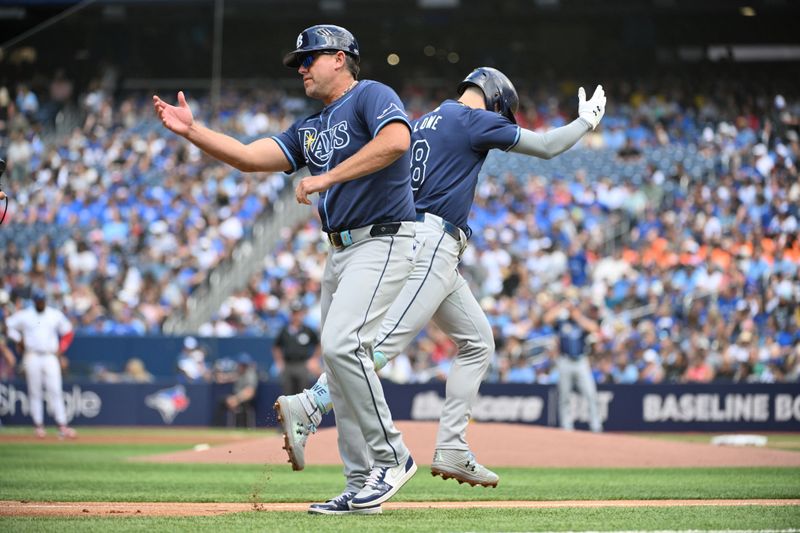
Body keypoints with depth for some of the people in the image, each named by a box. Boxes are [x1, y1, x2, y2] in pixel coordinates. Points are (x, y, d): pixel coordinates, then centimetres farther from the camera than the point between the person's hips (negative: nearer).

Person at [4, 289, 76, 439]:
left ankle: (62, 426, -10)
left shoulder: (56, 315, 7)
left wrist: (60, 350, 6)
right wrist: (19, 341, 5)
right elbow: (9, 325, 12)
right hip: (32, 357, 0)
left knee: (55, 391, -6)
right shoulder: (24, 315, 2)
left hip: (51, 357, 0)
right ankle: (38, 425, 5)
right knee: (35, 393, 0)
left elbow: (68, 332, 16)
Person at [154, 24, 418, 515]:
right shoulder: (312, 129, 22)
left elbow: (397, 140, -25)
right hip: (340, 252, 10)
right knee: (340, 361, 5)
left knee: (342, 344, -24)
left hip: (383, 242, -10)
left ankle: (392, 456, -15)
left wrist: (326, 177, -23)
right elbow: (251, 157, 14)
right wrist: (192, 131, 3)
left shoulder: (371, 96, -4)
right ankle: (361, 487, 7)